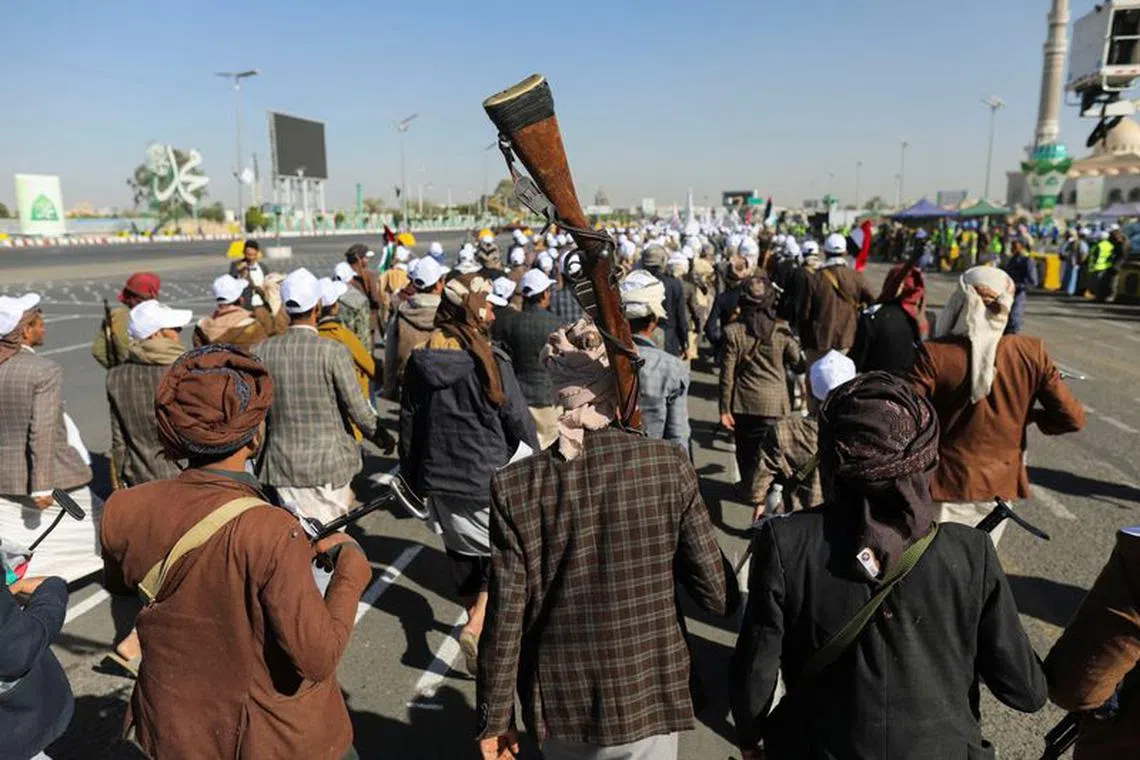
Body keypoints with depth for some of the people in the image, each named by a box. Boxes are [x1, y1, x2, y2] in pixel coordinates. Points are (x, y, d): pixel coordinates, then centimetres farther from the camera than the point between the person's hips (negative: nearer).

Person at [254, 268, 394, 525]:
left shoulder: (261, 352, -4)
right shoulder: (333, 352, -14)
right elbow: (358, 410, -11)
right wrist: (383, 439, 7)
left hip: (282, 465, 3)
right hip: (329, 464, -3)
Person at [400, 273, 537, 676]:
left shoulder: (420, 360, 0)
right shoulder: (490, 363, -16)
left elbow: (408, 424, 7)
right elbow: (519, 422, -11)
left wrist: (413, 476, 17)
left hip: (438, 479, 6)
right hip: (487, 480, -5)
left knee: (462, 551, 21)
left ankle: (475, 618, 37)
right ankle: (478, 626, -8)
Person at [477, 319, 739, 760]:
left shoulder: (516, 486, -15)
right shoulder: (669, 465, -15)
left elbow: (506, 618, -11)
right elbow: (718, 596, -11)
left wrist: (495, 717, 2)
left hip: (562, 702, 1)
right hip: (649, 696, -1)